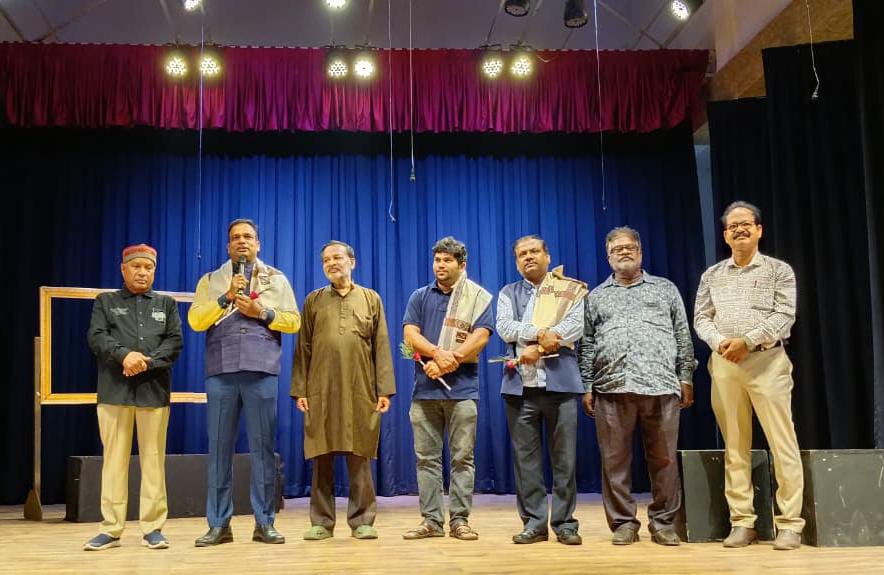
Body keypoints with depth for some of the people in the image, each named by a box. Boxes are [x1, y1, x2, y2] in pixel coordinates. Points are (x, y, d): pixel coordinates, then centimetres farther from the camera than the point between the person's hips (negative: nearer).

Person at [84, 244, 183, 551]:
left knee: (153, 459, 0)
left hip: (154, 389, 1)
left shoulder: (166, 303, 17)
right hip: (115, 390, 0)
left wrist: (146, 362, -11)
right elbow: (96, 337, 1)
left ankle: (153, 528, 5)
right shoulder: (106, 301, 15)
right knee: (114, 459, 0)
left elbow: (175, 342, 5)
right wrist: (124, 354, -17)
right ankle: (111, 529, 5)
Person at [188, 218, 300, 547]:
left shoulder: (276, 279, 14)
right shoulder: (211, 281, 14)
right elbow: (195, 321, 2)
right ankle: (218, 524, 8)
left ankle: (264, 522, 7)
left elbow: (293, 321, 8)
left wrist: (261, 312, -6)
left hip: (262, 371, 0)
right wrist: (226, 298, -8)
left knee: (262, 446, 1)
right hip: (221, 372, 1)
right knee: (219, 447, 1)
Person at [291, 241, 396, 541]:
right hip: (321, 390, 1)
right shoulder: (313, 300, 13)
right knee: (321, 457, 2)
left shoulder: (371, 298, 12)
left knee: (360, 457, 1)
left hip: (361, 390, -1)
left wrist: (384, 389, -2)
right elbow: (304, 348, 9)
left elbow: (381, 346, 6)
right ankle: (322, 522, 10)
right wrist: (299, 390, 0)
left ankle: (362, 520, 8)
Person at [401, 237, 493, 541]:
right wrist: (438, 353, -15)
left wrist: (445, 364, -13)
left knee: (462, 457, 0)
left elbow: (481, 336, -7)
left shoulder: (478, 296, 5)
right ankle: (431, 520, 11)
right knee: (426, 457, 4)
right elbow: (410, 334, 3)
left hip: (462, 389, -3)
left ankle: (459, 519, 6)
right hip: (424, 389, 3)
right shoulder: (420, 297, 13)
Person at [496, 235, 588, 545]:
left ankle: (565, 523, 10)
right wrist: (540, 333, -14)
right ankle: (534, 522, 11)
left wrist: (537, 349, -13)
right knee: (526, 456, 4)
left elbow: (575, 326, -7)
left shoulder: (570, 289, 8)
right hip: (520, 385, 2)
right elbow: (505, 328, -1)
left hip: (559, 381, -2)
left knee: (564, 457, 1)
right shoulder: (508, 293, 15)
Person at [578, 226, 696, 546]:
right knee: (615, 460, 1)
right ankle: (624, 523, 11)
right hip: (612, 388, 1)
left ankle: (663, 522, 12)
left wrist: (686, 378, 4)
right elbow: (586, 345, 13)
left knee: (664, 458, 1)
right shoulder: (595, 297, 17)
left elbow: (683, 337, 12)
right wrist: (587, 387, 5)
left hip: (661, 386, -1)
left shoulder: (666, 289, 16)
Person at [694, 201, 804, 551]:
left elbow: (784, 316, -5)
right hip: (724, 365, 3)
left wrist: (747, 341, -16)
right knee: (735, 446, 4)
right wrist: (720, 342, -11)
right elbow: (701, 318, 9)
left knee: (782, 444, -5)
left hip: (767, 361, -3)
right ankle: (742, 522, 9)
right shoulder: (712, 276, 14)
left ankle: (790, 524, 0)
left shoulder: (779, 271, 5)